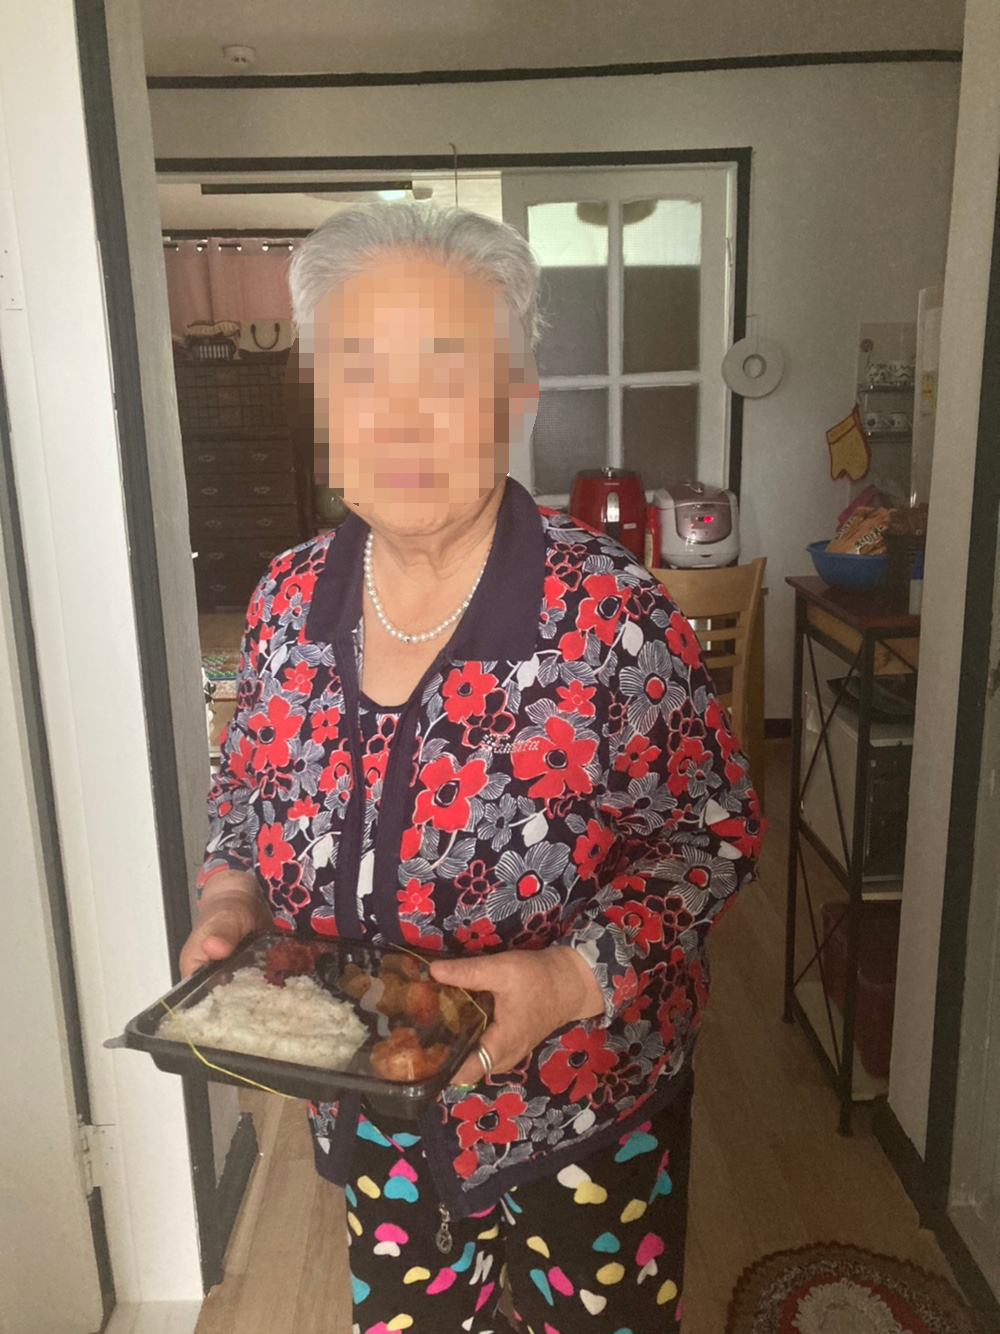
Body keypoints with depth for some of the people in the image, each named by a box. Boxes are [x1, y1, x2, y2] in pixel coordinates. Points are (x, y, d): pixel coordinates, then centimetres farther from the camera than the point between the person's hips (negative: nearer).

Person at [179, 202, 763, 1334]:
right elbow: (246, 795, 7)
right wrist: (225, 907, -11)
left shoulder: (613, 618, -23)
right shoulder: (288, 601, -8)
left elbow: (715, 836, -14)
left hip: (586, 1113, -3)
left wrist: (576, 974, -26)